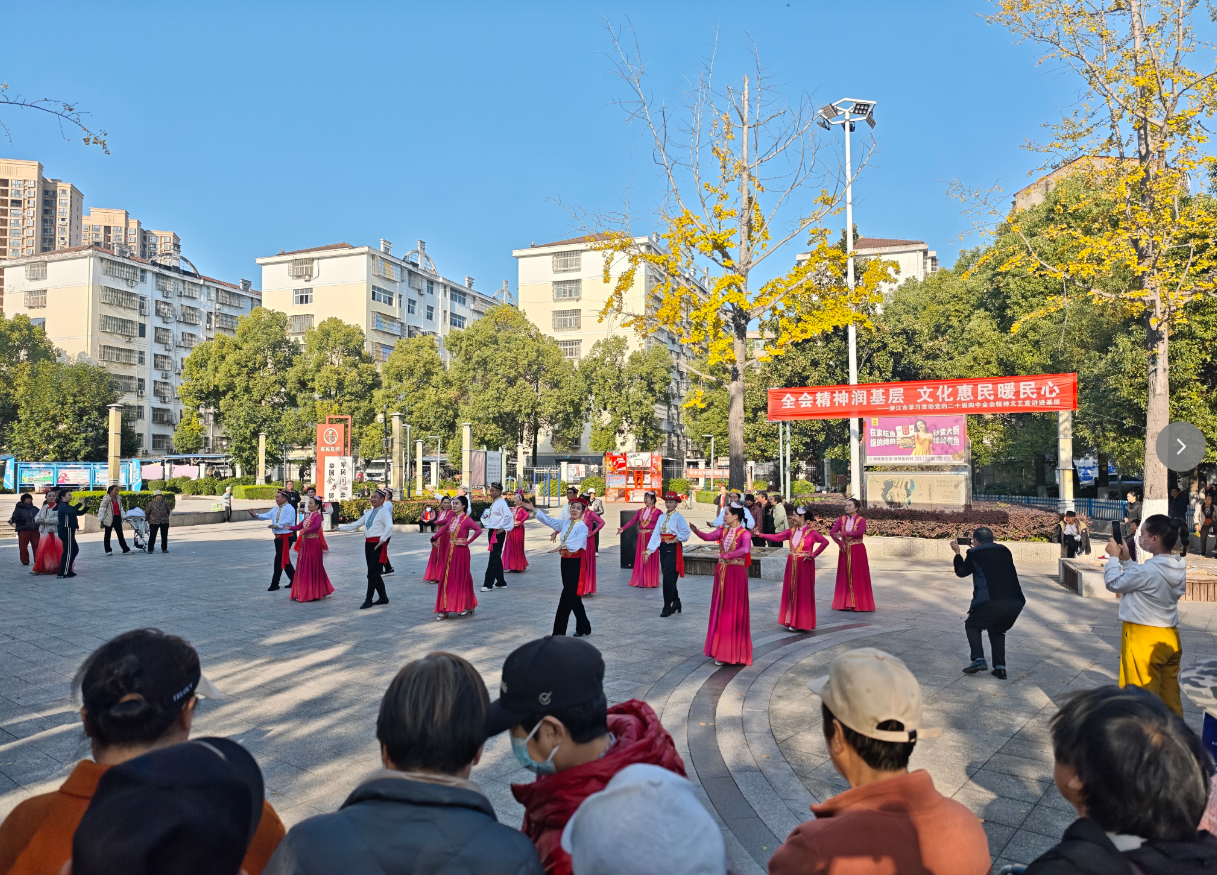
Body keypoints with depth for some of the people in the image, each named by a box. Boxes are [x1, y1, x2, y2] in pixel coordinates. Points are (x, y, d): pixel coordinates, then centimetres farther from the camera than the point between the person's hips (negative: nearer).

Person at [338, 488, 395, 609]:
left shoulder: (383, 512, -9)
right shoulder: (368, 513, 16)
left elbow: (390, 527, -24)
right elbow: (356, 524, 22)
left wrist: (381, 540, -24)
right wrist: (340, 528, 19)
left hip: (377, 545, -8)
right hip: (368, 544, 8)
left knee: (372, 573, -6)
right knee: (374, 573, 13)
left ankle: (368, 600, 1)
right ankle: (383, 597, 24)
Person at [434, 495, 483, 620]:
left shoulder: (467, 519, -11)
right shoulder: (453, 518, 9)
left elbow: (479, 530, -23)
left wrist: (467, 541, -19)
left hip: (461, 551, -7)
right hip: (450, 551, 7)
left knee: (461, 579, 0)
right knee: (447, 579, 6)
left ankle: (466, 606, 10)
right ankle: (445, 609, 12)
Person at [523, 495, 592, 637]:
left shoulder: (582, 527, -13)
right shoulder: (565, 524, 9)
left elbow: (579, 539, -34)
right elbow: (549, 520, 17)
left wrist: (562, 545, -47)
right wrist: (534, 509, 12)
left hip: (575, 563, -8)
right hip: (565, 561, 8)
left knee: (567, 597, -7)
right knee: (573, 596, 14)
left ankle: (559, 631, -3)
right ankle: (583, 627, 27)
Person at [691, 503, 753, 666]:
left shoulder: (744, 534, -11)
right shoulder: (722, 531, 8)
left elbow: (745, 550, -29)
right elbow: (708, 537, -4)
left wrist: (726, 555, -32)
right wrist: (696, 530, -21)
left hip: (736, 574, -6)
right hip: (721, 573, 6)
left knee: (734, 612, 0)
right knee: (720, 611, 10)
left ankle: (735, 652, 10)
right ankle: (721, 650, 19)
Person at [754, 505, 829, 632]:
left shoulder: (811, 532, -11)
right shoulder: (791, 531, 5)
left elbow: (825, 542, -20)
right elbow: (776, 537, 0)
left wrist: (813, 555, -19)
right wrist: (760, 535, -7)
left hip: (804, 565, -6)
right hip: (792, 564, 6)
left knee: (803, 593, 1)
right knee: (790, 592, 8)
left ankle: (801, 623, 9)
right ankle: (791, 621, 17)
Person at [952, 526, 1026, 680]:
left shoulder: (974, 553, 8)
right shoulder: (1004, 550, 19)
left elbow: (961, 572, 21)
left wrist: (957, 553, 35)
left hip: (991, 601, -5)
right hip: (1016, 601, 5)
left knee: (972, 625, 19)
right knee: (997, 630, 26)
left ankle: (978, 659, 0)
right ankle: (1000, 667, 14)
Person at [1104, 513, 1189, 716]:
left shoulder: (1147, 570, -25)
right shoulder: (1179, 567, 1)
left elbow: (1113, 583, -10)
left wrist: (1113, 557, 1)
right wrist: (1126, 560, 9)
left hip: (1144, 640, -8)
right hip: (1169, 638, 8)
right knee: (1170, 697, 18)